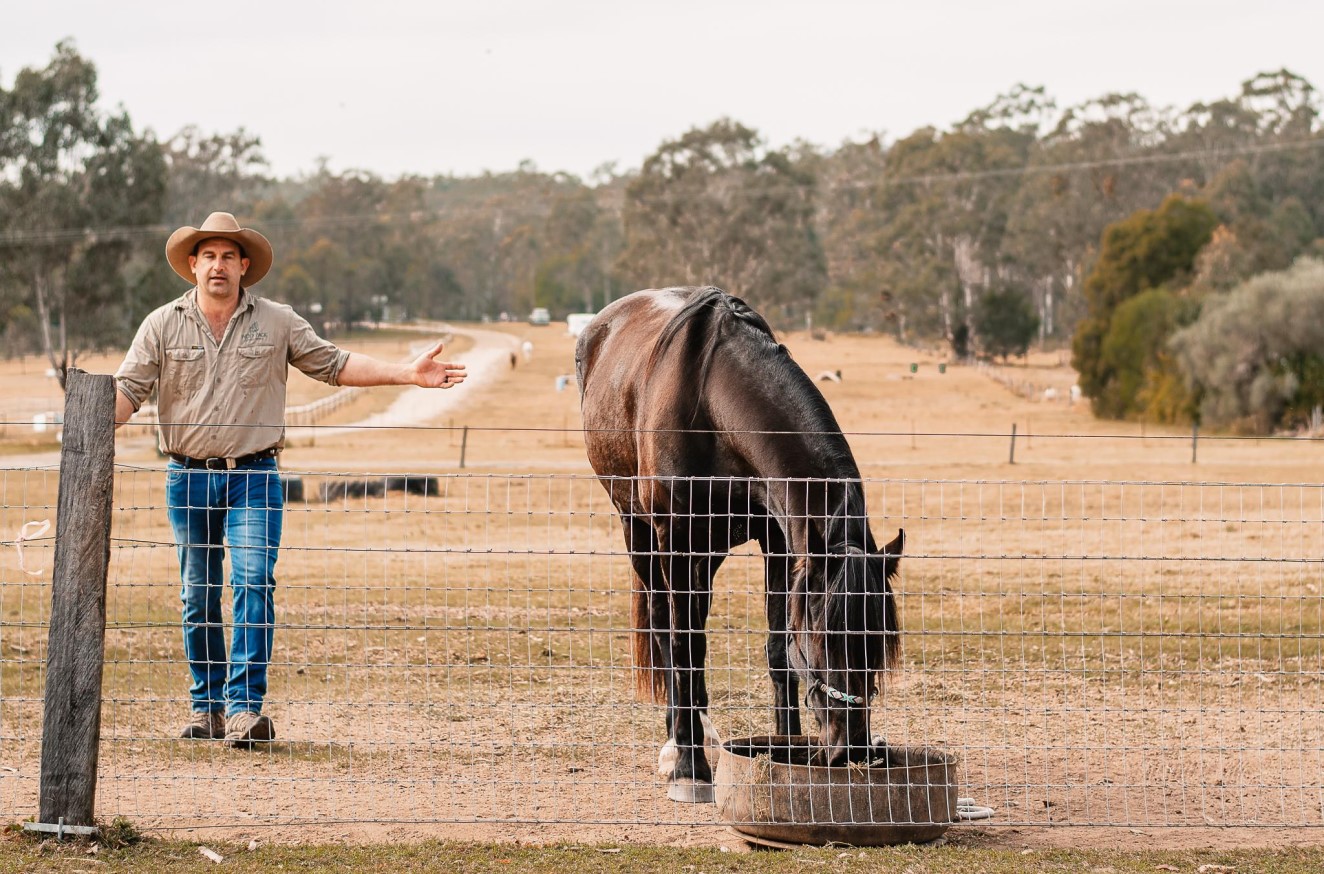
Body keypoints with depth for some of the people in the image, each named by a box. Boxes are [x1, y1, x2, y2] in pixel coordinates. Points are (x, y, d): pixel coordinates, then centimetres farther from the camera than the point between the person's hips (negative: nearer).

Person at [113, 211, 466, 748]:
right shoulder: (162, 325, 4)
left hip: (253, 477, -1)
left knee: (253, 582, -16)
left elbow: (333, 365, 9)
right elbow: (129, 388, -1)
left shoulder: (277, 323, 5)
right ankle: (207, 706, 18)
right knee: (197, 597, 7)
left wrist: (408, 374, 1)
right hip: (188, 477, 1)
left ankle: (245, 707, -18)